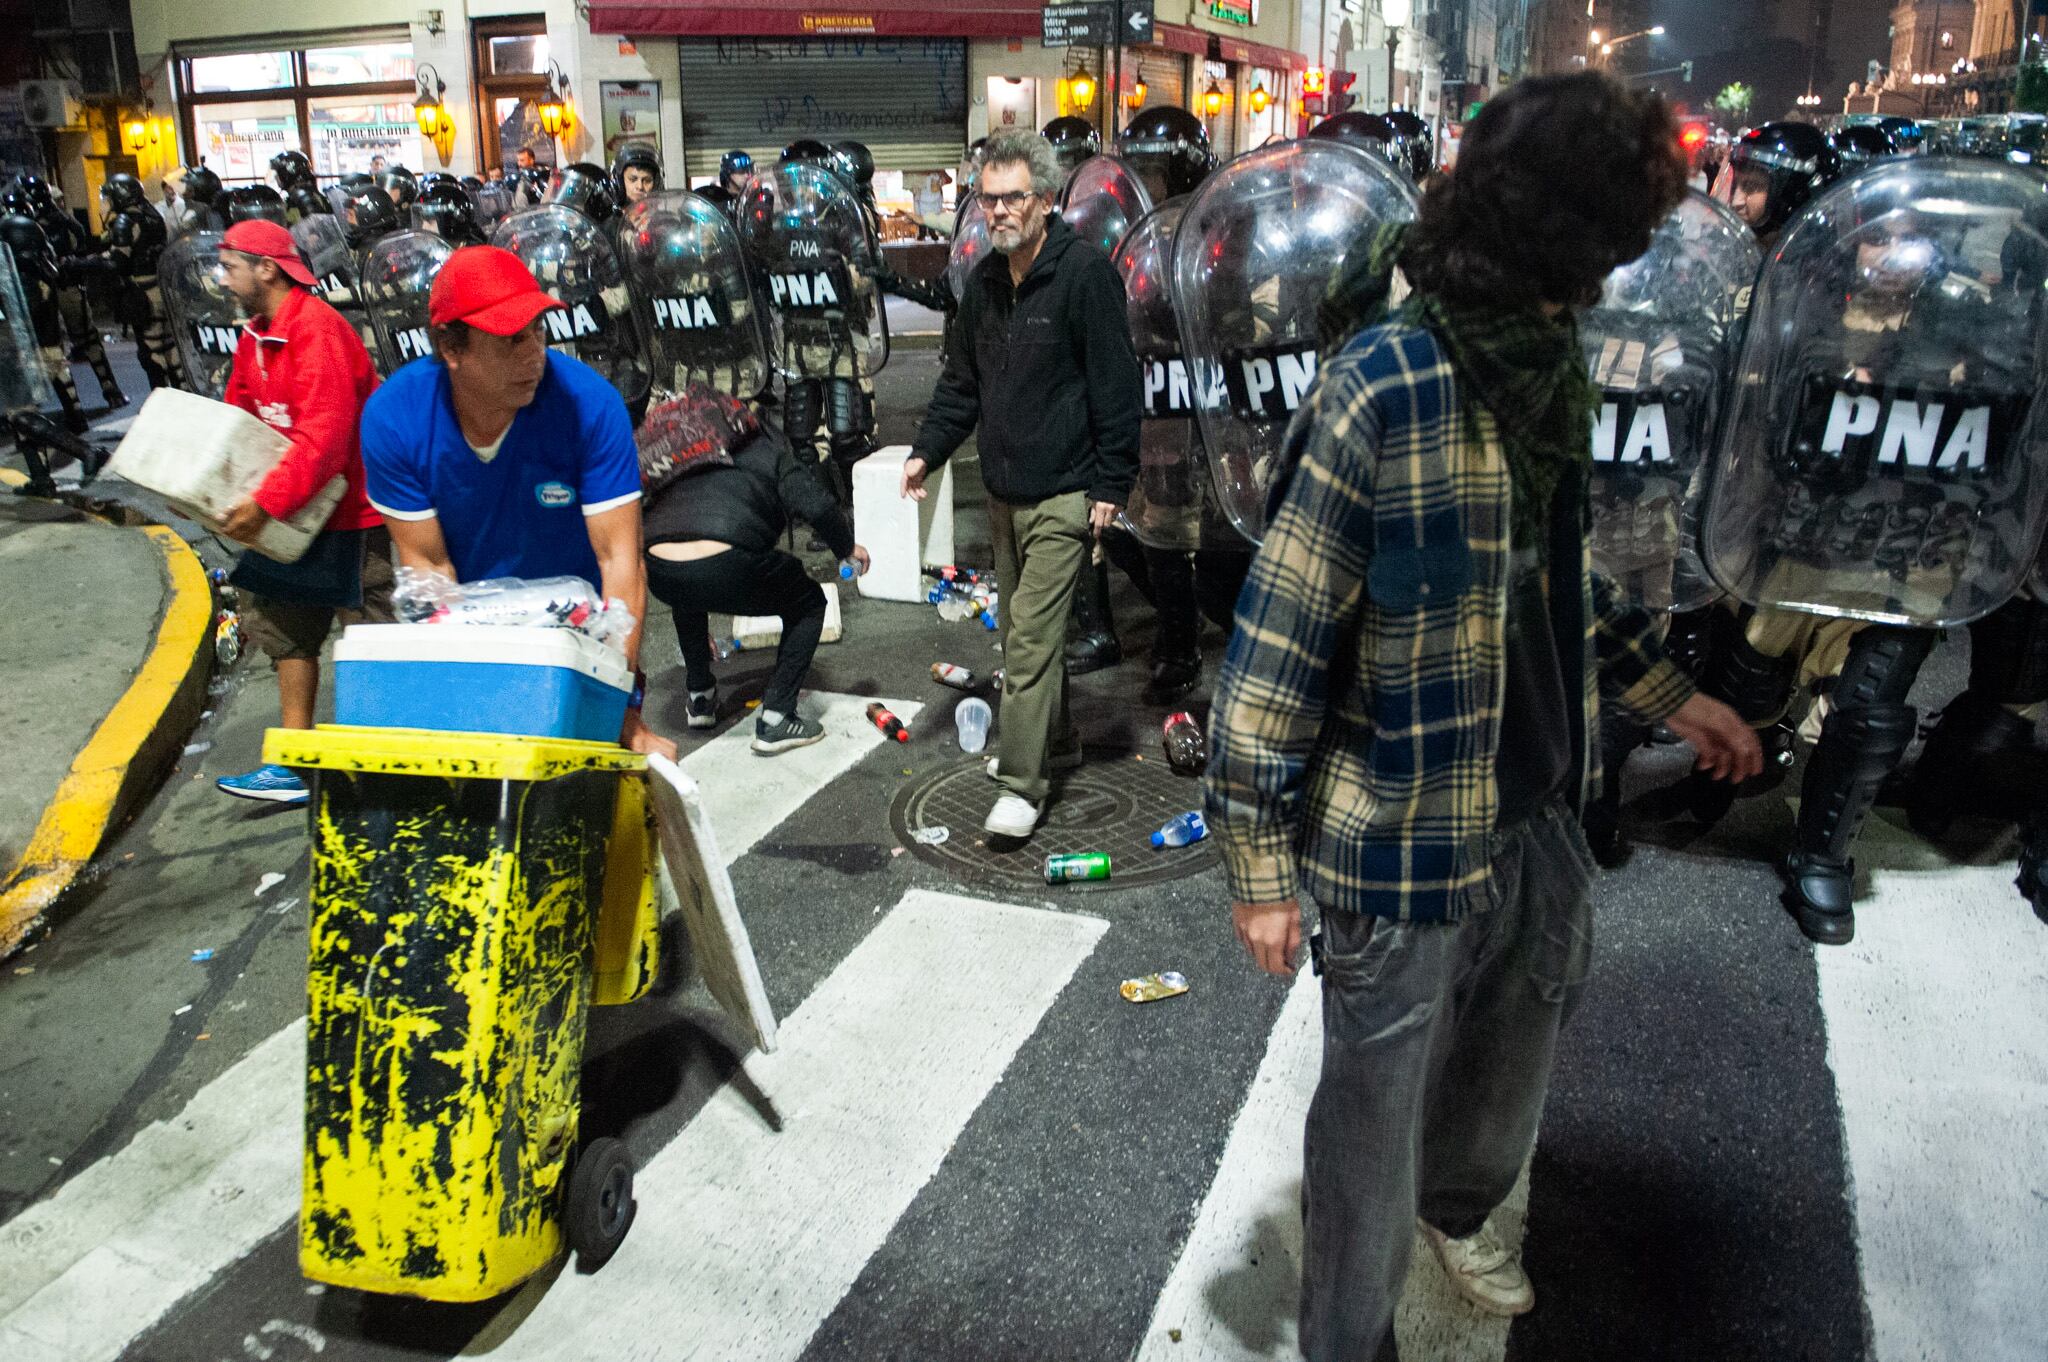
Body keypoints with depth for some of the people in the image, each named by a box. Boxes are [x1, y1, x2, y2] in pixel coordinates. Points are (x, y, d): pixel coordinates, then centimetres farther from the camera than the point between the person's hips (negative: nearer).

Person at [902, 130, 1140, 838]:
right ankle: (1055, 739, 34)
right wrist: (926, 451, 7)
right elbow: (962, 382, 18)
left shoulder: (1086, 273, -12)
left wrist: (1112, 482, -16)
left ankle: (1021, 785, -4)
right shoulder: (984, 280, 10)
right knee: (1021, 628, 16)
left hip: (1064, 494, -8)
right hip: (1003, 489, 8)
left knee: (1031, 634, -10)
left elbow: (1115, 385, -14)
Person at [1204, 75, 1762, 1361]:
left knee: (1518, 1044, 29)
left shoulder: (1544, 354, 1)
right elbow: (1274, 651, -20)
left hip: (1539, 807, 8)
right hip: (1407, 838, -8)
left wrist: (1671, 691, 20)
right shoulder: (1384, 393, -23)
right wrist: (1262, 869, -17)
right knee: (1378, 1113, 11)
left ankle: (1460, 1205, 60)